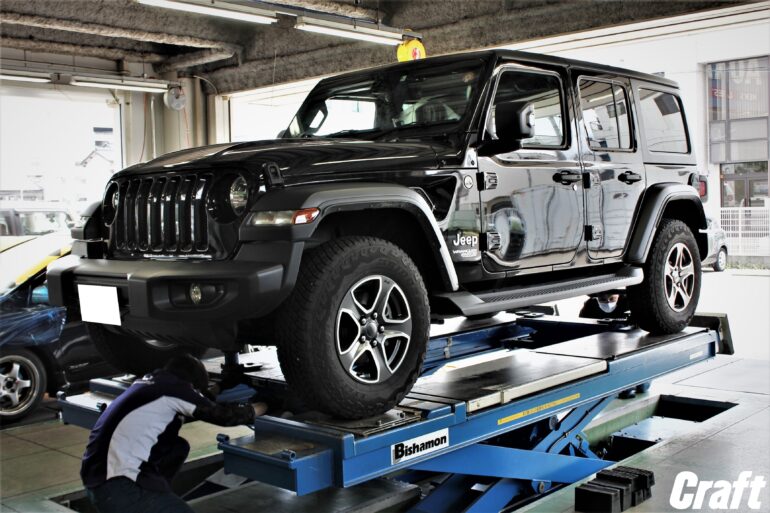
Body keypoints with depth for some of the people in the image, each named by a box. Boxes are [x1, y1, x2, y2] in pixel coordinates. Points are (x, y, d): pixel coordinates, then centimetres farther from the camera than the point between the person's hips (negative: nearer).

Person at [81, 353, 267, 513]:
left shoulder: (150, 382, 17)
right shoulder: (174, 387, -4)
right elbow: (222, 415, 6)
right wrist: (256, 409, 22)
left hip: (98, 475, 9)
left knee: (179, 447, 17)